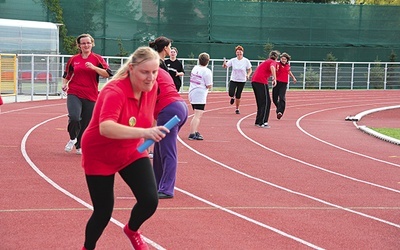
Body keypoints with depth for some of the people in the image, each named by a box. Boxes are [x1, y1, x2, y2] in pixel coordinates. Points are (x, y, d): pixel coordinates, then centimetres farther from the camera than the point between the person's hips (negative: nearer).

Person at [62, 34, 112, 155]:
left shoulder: (97, 58, 3)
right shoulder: (74, 59, 8)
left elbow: (108, 74, -8)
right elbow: (66, 75, 21)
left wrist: (94, 67, -19)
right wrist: (65, 84, 3)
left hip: (91, 96, 0)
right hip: (74, 94, 0)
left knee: (86, 123, 6)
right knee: (74, 117, -23)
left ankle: (79, 146, 26)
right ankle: (72, 138, 4)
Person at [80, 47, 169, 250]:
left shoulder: (151, 87, -12)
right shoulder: (114, 91, -33)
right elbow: (105, 128, -50)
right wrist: (144, 132, -61)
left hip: (132, 153, 5)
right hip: (100, 157, -5)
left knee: (150, 200, -10)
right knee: (103, 211, -1)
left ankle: (132, 230, 25)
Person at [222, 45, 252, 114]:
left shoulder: (246, 61, -8)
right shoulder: (233, 60, -6)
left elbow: (250, 70, 0)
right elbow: (225, 66, -7)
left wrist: (248, 75, -21)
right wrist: (224, 63, -31)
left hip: (242, 81, 0)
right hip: (233, 80, 0)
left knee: (238, 96, 3)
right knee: (231, 93, -16)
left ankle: (237, 109, 23)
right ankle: (232, 97, 23)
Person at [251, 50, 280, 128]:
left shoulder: (265, 61, 25)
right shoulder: (273, 62, 1)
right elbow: (272, 67, -22)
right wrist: (274, 78, -26)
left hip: (254, 81, 8)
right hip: (261, 82, -8)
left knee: (260, 102, 18)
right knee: (266, 102, -2)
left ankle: (258, 121, 22)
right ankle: (262, 123, -6)